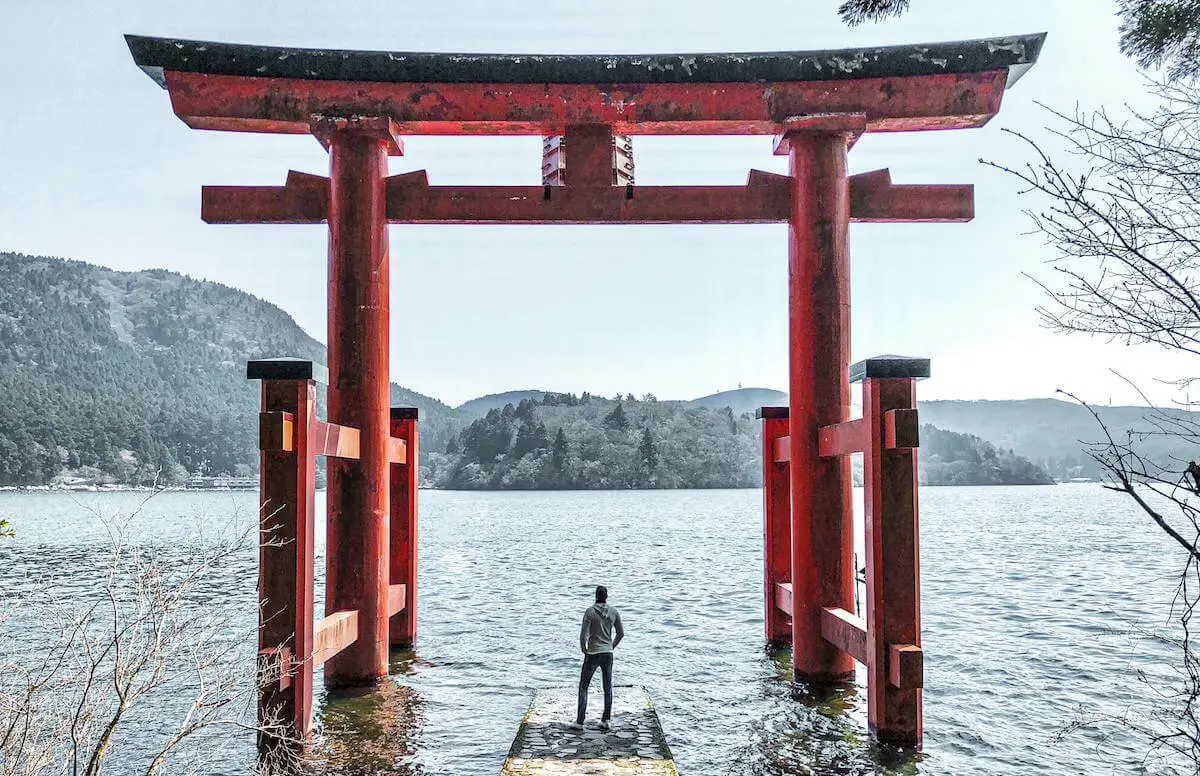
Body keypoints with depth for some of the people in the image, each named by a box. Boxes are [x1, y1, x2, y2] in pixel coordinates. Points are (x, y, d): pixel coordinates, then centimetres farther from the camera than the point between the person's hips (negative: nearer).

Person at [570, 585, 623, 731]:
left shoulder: (590, 611, -14)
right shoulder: (614, 612, 0)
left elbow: (583, 634, -17)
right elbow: (621, 633, 8)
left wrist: (583, 649, -1)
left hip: (593, 653, -4)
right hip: (608, 653, 4)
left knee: (583, 687, 5)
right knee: (608, 687, 13)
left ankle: (580, 722, 2)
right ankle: (606, 720, 15)